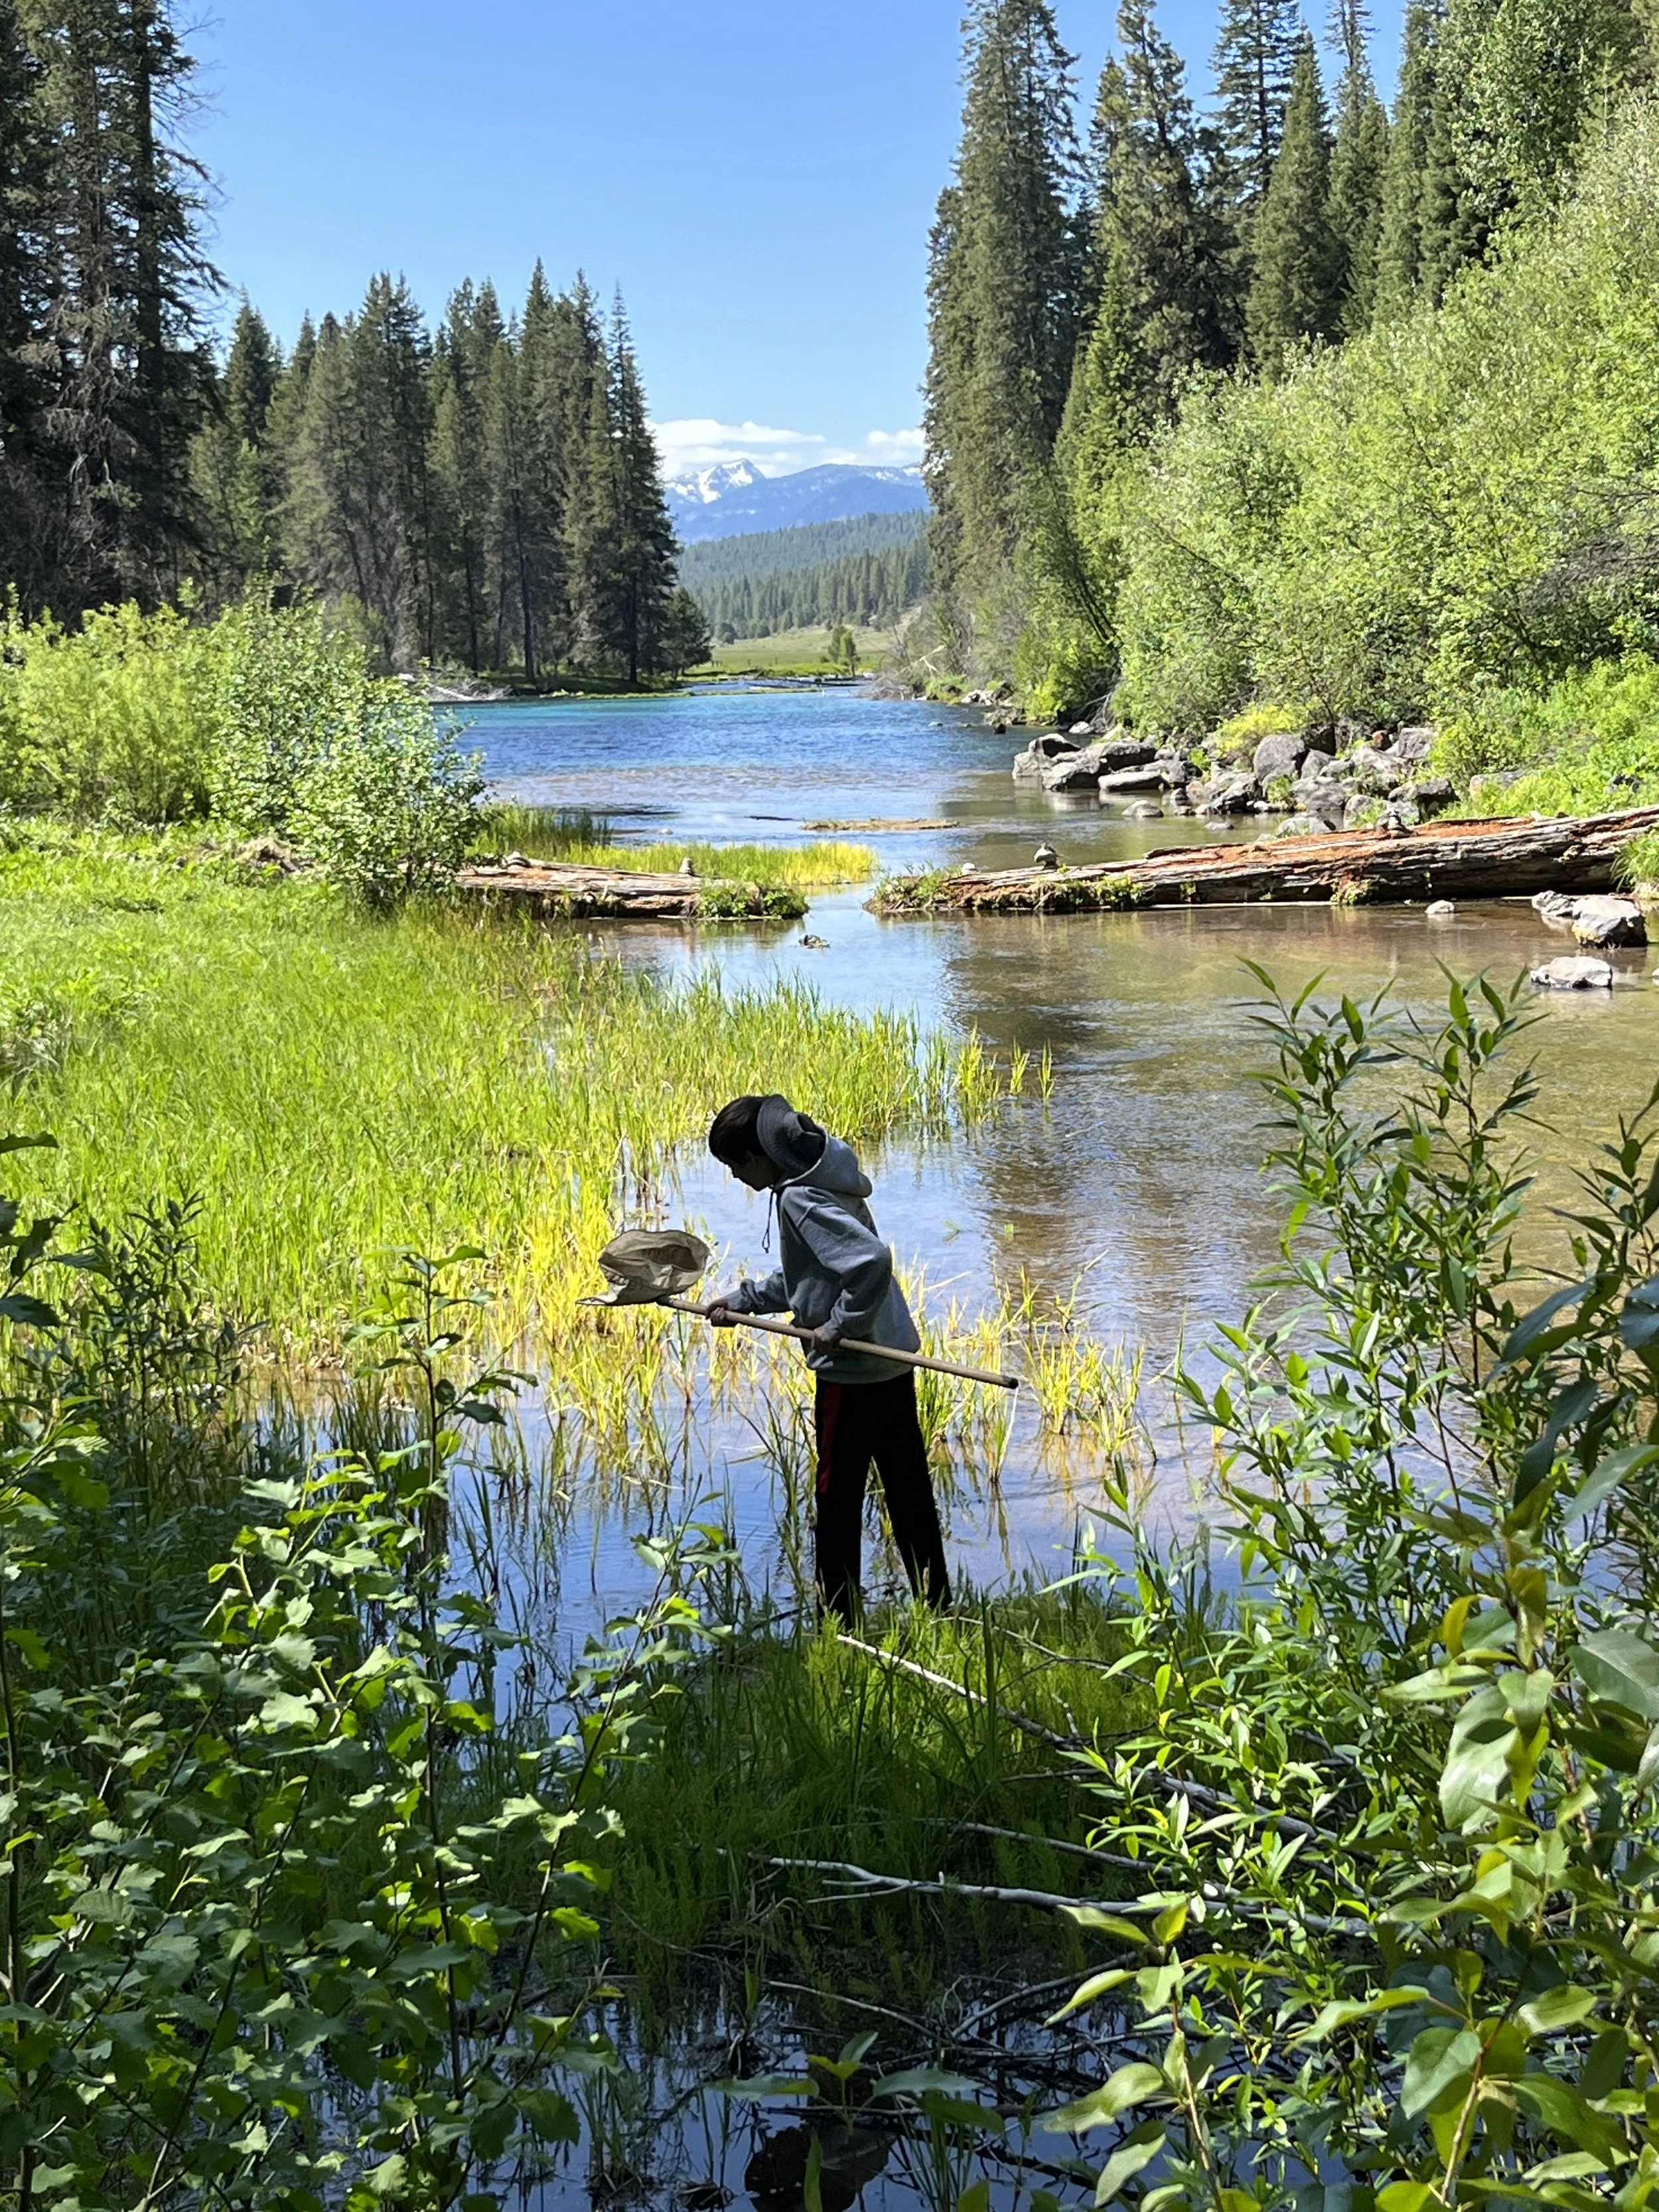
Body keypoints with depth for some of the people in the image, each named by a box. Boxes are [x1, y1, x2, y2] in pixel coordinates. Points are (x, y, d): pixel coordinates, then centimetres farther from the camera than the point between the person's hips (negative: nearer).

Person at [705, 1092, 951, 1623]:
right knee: (908, 1491, 17)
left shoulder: (801, 1200, -21)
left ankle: (839, 1622, 13)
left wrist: (839, 1326, -22)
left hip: (852, 1367, -10)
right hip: (892, 1355, 10)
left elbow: (871, 1260, -33)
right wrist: (743, 1300, 16)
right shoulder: (815, 1178, 10)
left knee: (837, 1499, 4)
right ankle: (935, 1606, 27)